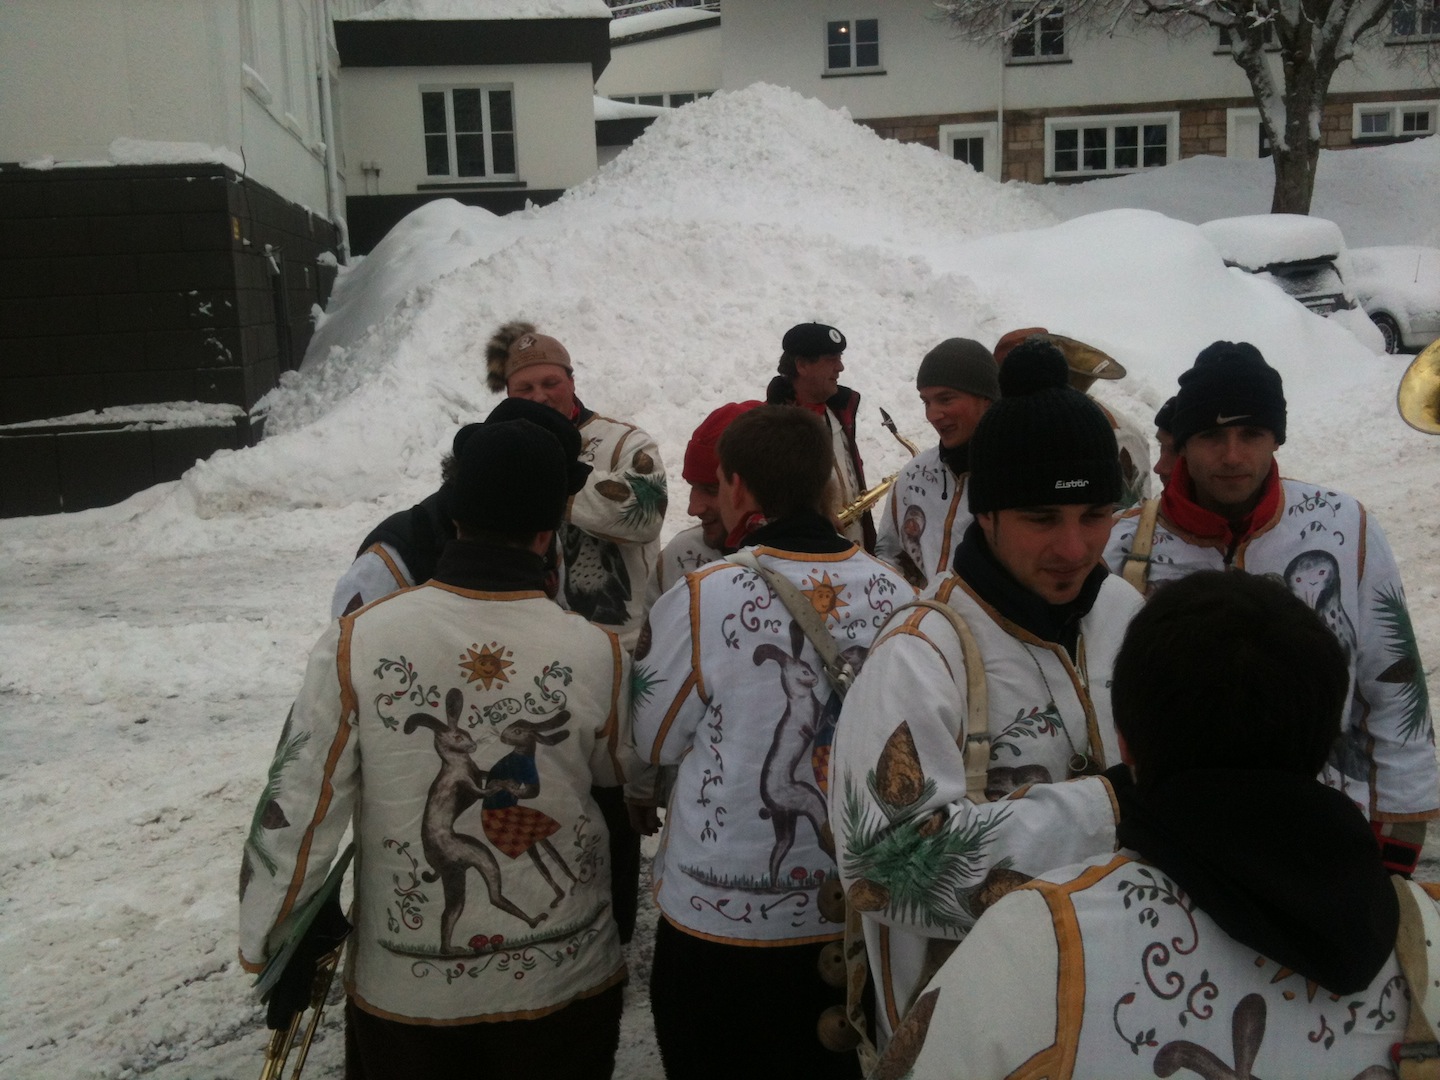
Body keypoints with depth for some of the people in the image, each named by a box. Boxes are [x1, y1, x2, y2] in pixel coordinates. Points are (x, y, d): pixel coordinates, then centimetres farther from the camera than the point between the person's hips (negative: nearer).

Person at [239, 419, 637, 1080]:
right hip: (564, 979, 0)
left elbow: (297, 808, -12)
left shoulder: (358, 643, -18)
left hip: (404, 987, 1)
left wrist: (265, 943, 4)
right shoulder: (597, 655, -17)